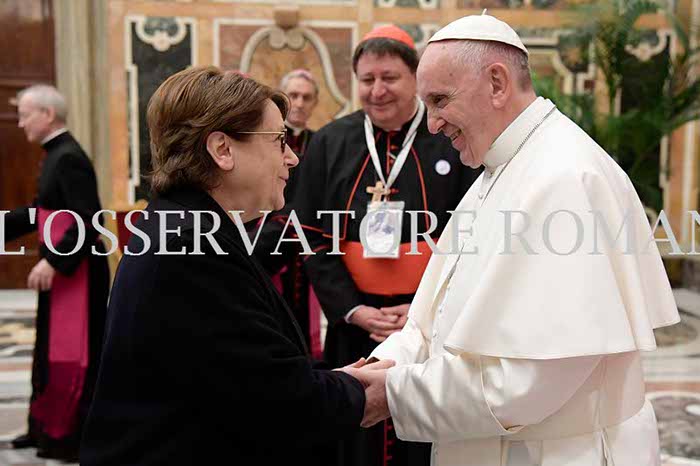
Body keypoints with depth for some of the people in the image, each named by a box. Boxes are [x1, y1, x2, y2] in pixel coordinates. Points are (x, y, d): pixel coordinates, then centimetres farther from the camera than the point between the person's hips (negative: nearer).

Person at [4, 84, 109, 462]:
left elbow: (89, 221, -25)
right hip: (59, 266, 10)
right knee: (51, 350, 18)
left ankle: (73, 437, 13)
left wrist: (52, 261, -27)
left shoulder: (68, 158, -18)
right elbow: (40, 210, 21)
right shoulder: (56, 155, 12)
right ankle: (47, 427, 32)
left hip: (74, 271, -10)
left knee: (71, 353, 0)